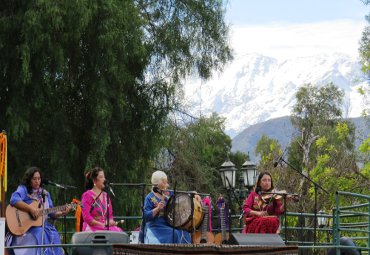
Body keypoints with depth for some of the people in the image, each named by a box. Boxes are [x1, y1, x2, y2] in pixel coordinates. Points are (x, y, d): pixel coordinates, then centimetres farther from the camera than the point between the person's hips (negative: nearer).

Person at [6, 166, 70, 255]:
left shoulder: (45, 194, 17)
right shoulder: (23, 189, -1)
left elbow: (51, 213, 17)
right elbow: (14, 200, -22)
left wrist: (63, 213, -2)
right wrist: (31, 209, -27)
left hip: (43, 225, 5)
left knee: (54, 236, -22)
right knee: (39, 235, -33)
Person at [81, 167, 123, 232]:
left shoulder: (105, 196, 18)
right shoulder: (87, 195, -2)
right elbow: (86, 217, -10)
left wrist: (110, 221, -3)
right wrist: (102, 224, -15)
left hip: (107, 228, 6)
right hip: (92, 227, -6)